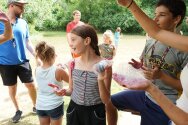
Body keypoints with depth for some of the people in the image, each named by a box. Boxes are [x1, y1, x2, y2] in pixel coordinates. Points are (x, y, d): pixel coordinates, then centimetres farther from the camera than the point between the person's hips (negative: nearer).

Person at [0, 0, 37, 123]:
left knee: (31, 85, 9)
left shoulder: (23, 23, 0)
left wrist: (36, 56, 4)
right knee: (12, 88, 14)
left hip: (23, 61, 2)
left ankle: (35, 107, 32)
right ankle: (18, 110, 34)